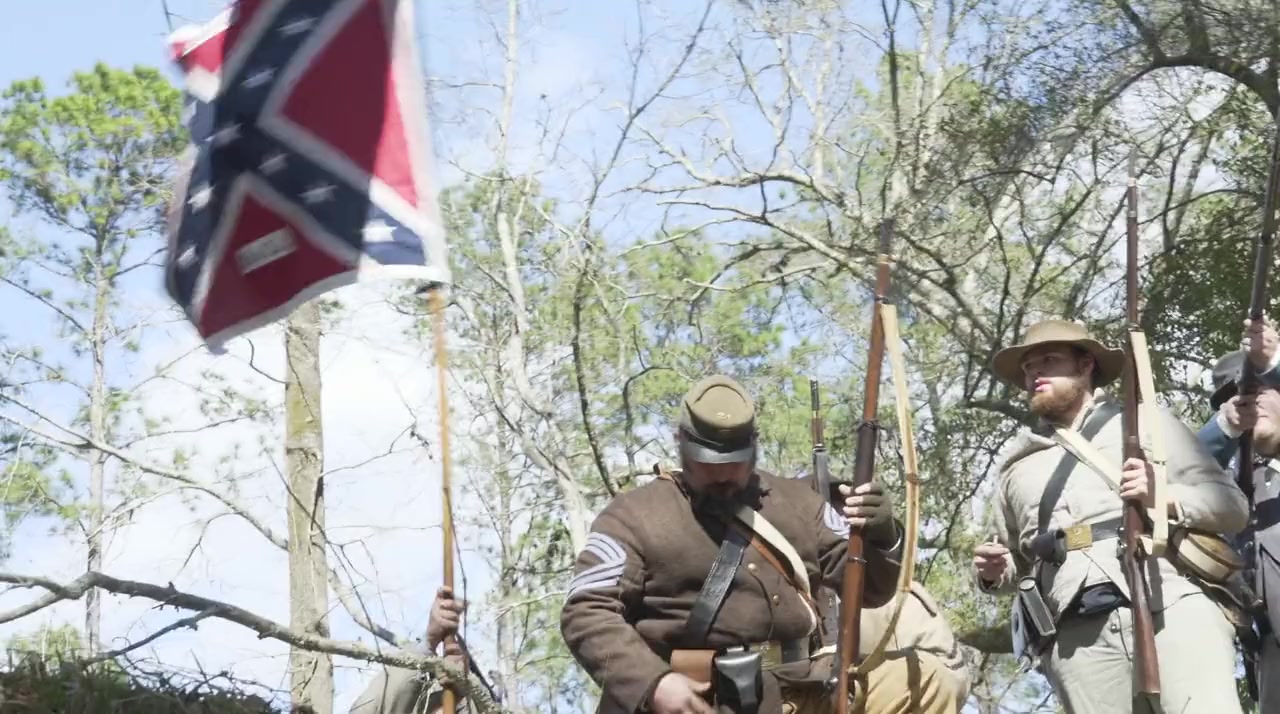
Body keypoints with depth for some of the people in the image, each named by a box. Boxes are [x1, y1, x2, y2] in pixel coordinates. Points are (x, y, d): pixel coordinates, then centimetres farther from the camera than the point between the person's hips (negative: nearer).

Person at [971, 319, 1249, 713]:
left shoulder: (1147, 422, 18)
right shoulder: (1019, 463, 27)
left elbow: (1232, 505, 11)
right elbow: (1015, 562, 36)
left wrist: (1166, 496, -8)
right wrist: (993, 572, 13)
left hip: (1173, 606, -3)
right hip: (1078, 634, 3)